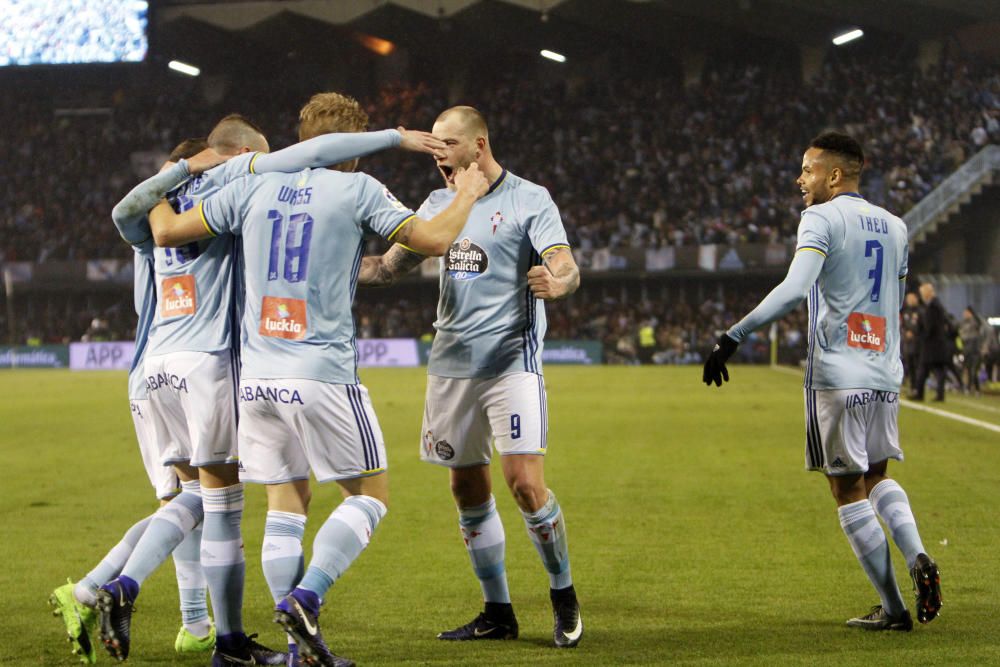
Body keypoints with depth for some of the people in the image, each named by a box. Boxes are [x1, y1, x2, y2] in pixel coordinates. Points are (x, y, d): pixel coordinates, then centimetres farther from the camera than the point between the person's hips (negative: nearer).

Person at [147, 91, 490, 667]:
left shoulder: (253, 189, 8)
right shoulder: (357, 189, -2)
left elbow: (168, 232, 12)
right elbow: (432, 239, -4)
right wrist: (467, 196, 15)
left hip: (257, 376, 5)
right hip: (323, 375, -5)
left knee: (287, 504, 10)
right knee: (370, 494, 8)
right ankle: (305, 599, -10)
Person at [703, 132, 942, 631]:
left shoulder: (822, 219, -6)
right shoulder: (894, 226, 14)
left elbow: (795, 289, -22)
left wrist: (733, 336, -23)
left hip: (837, 378, -6)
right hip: (884, 375, 6)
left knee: (848, 490, 2)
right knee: (877, 477, 22)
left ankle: (893, 609, 2)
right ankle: (917, 559, -2)